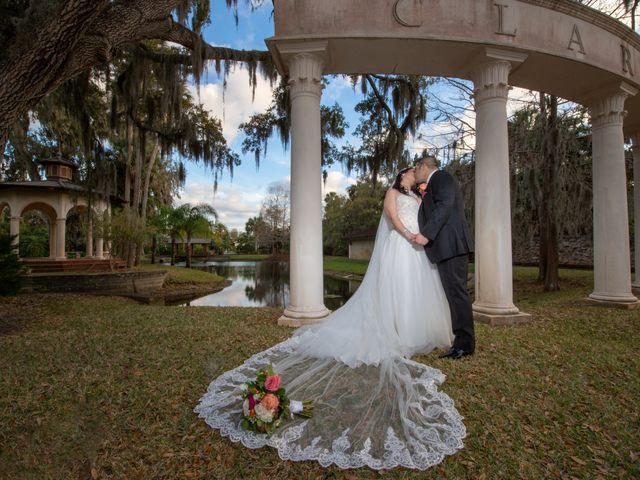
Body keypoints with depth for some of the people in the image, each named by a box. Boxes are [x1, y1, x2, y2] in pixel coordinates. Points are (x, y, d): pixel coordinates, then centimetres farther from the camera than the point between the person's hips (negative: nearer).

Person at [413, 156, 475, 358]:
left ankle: (465, 344, -1)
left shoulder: (441, 177, -3)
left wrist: (426, 234, -22)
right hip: (446, 247, 10)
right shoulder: (435, 183, 26)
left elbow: (444, 206, -18)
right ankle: (462, 340, 18)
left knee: (456, 292, -7)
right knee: (454, 292, 11)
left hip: (451, 245, -10)